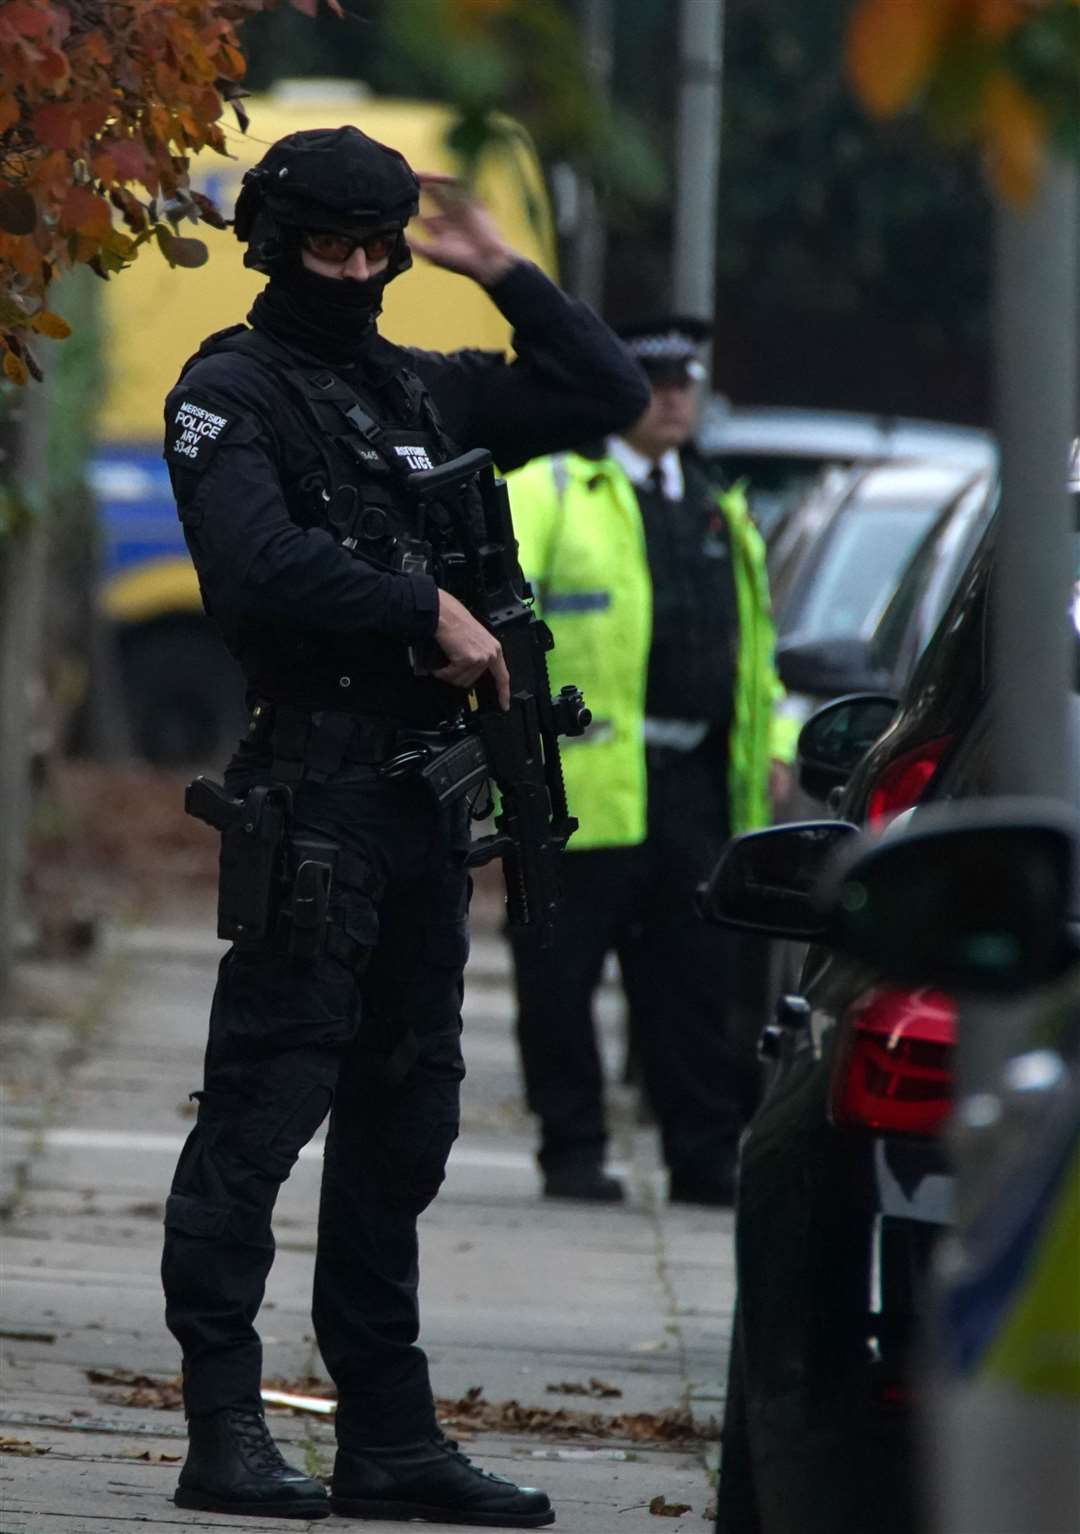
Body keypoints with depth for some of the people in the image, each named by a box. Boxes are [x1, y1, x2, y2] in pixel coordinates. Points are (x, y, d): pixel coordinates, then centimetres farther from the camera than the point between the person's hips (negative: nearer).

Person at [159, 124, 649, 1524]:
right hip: (312, 786, -8)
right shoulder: (229, 394, -3)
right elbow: (262, 561, -18)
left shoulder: (424, 392, 18)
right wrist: (429, 610, -16)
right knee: (266, 1100, -10)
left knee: (403, 1119, 10)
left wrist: (506, 275, 12)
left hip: (427, 790, 8)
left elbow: (608, 394, 20)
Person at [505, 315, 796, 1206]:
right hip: (585, 773, -6)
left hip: (692, 780, 6)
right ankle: (572, 1153, 8)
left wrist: (774, 744, 17)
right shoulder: (553, 489, 0)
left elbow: (754, 640, 27)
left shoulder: (719, 512, 21)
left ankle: (706, 1160, 12)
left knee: (695, 974, 7)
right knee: (563, 977, -1)